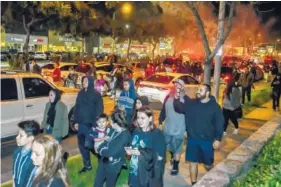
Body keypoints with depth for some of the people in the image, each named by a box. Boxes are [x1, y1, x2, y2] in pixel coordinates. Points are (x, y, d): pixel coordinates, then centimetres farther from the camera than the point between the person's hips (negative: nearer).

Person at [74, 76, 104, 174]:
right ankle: (87, 165, 24)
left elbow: (99, 110, -10)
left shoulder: (96, 94, -6)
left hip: (90, 124, -6)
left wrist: (95, 124, -15)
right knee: (82, 144, 9)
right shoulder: (81, 93, 10)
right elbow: (76, 108, 14)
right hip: (81, 123, 6)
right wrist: (76, 121, 8)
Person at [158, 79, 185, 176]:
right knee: (169, 146, 21)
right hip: (167, 128, 5)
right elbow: (163, 110, 8)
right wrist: (160, 122, 7)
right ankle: (172, 157, 50)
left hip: (179, 129, -5)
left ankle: (175, 167, 22)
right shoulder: (168, 97, 2)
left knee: (177, 149, 6)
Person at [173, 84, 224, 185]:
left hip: (207, 140, -2)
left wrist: (218, 139, -10)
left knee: (208, 163, 11)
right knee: (193, 162, 10)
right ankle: (194, 183, 26)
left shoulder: (215, 107, -8)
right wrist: (176, 99, -17)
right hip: (192, 139, 3)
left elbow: (219, 124, -6)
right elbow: (179, 108, 2)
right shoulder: (191, 103, 1)